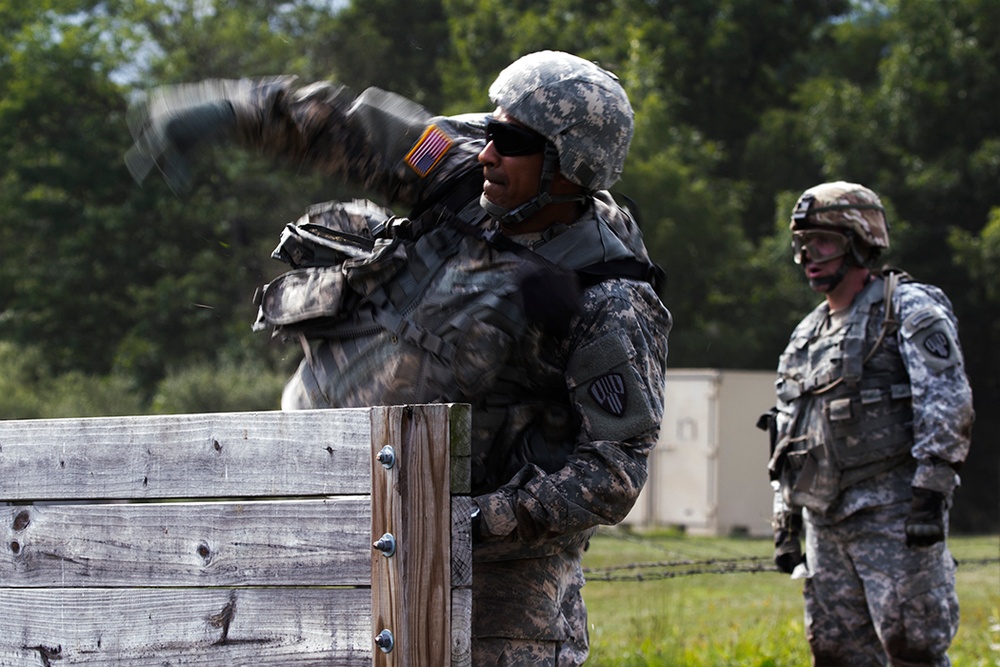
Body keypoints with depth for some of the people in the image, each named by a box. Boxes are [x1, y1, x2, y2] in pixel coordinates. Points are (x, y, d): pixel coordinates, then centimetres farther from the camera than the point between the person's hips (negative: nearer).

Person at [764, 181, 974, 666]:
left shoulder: (909, 308, -2)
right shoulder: (807, 335, 20)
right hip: (825, 524, 7)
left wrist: (930, 493, -21)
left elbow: (948, 405, -13)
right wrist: (785, 526, 19)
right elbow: (789, 441, 24)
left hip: (892, 514, -7)